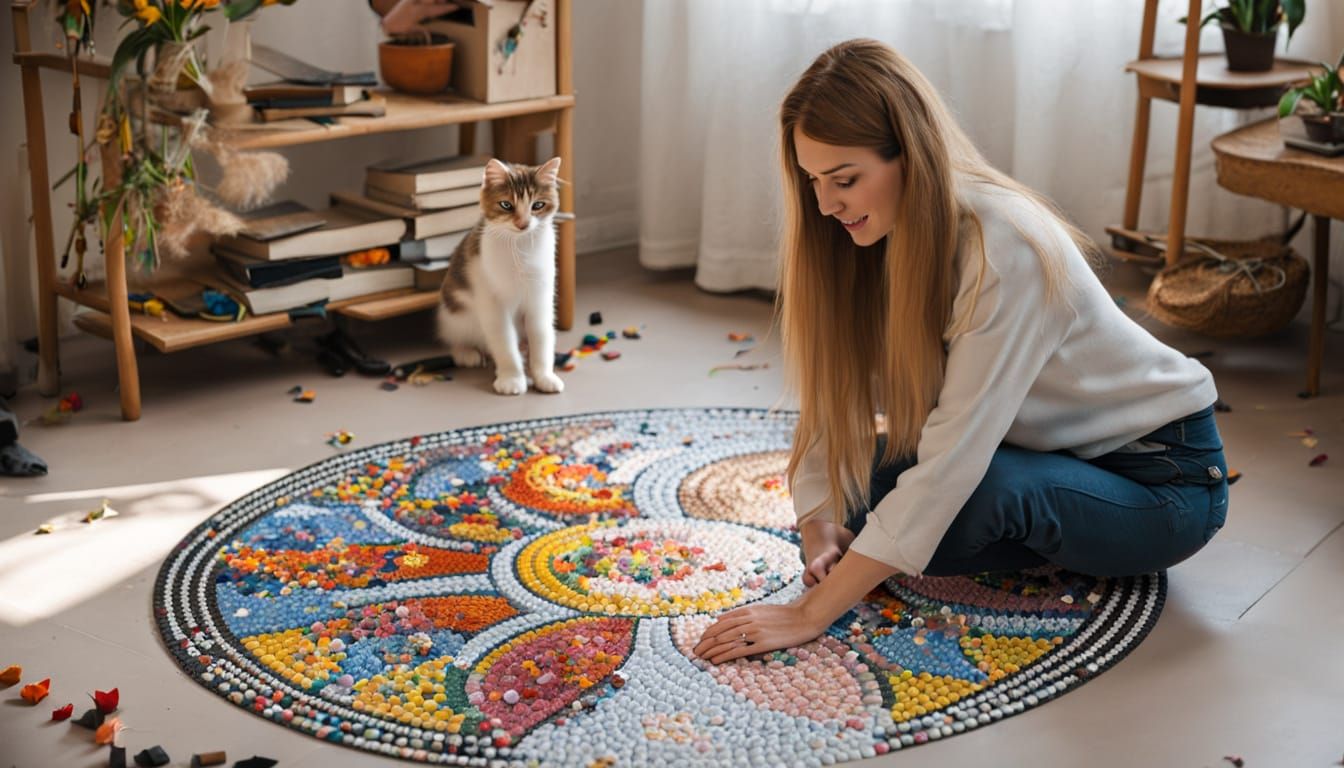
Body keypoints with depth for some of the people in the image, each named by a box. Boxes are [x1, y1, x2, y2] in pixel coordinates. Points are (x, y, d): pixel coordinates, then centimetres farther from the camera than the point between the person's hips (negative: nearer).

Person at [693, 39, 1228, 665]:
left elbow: (949, 464, -37)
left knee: (980, 495, -36)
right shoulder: (879, 235, -10)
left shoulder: (1007, 252, -32)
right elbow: (828, 399, -7)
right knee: (856, 487, -13)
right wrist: (821, 532, -24)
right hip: (1052, 450, 7)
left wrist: (810, 615, -37)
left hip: (1163, 477, -7)